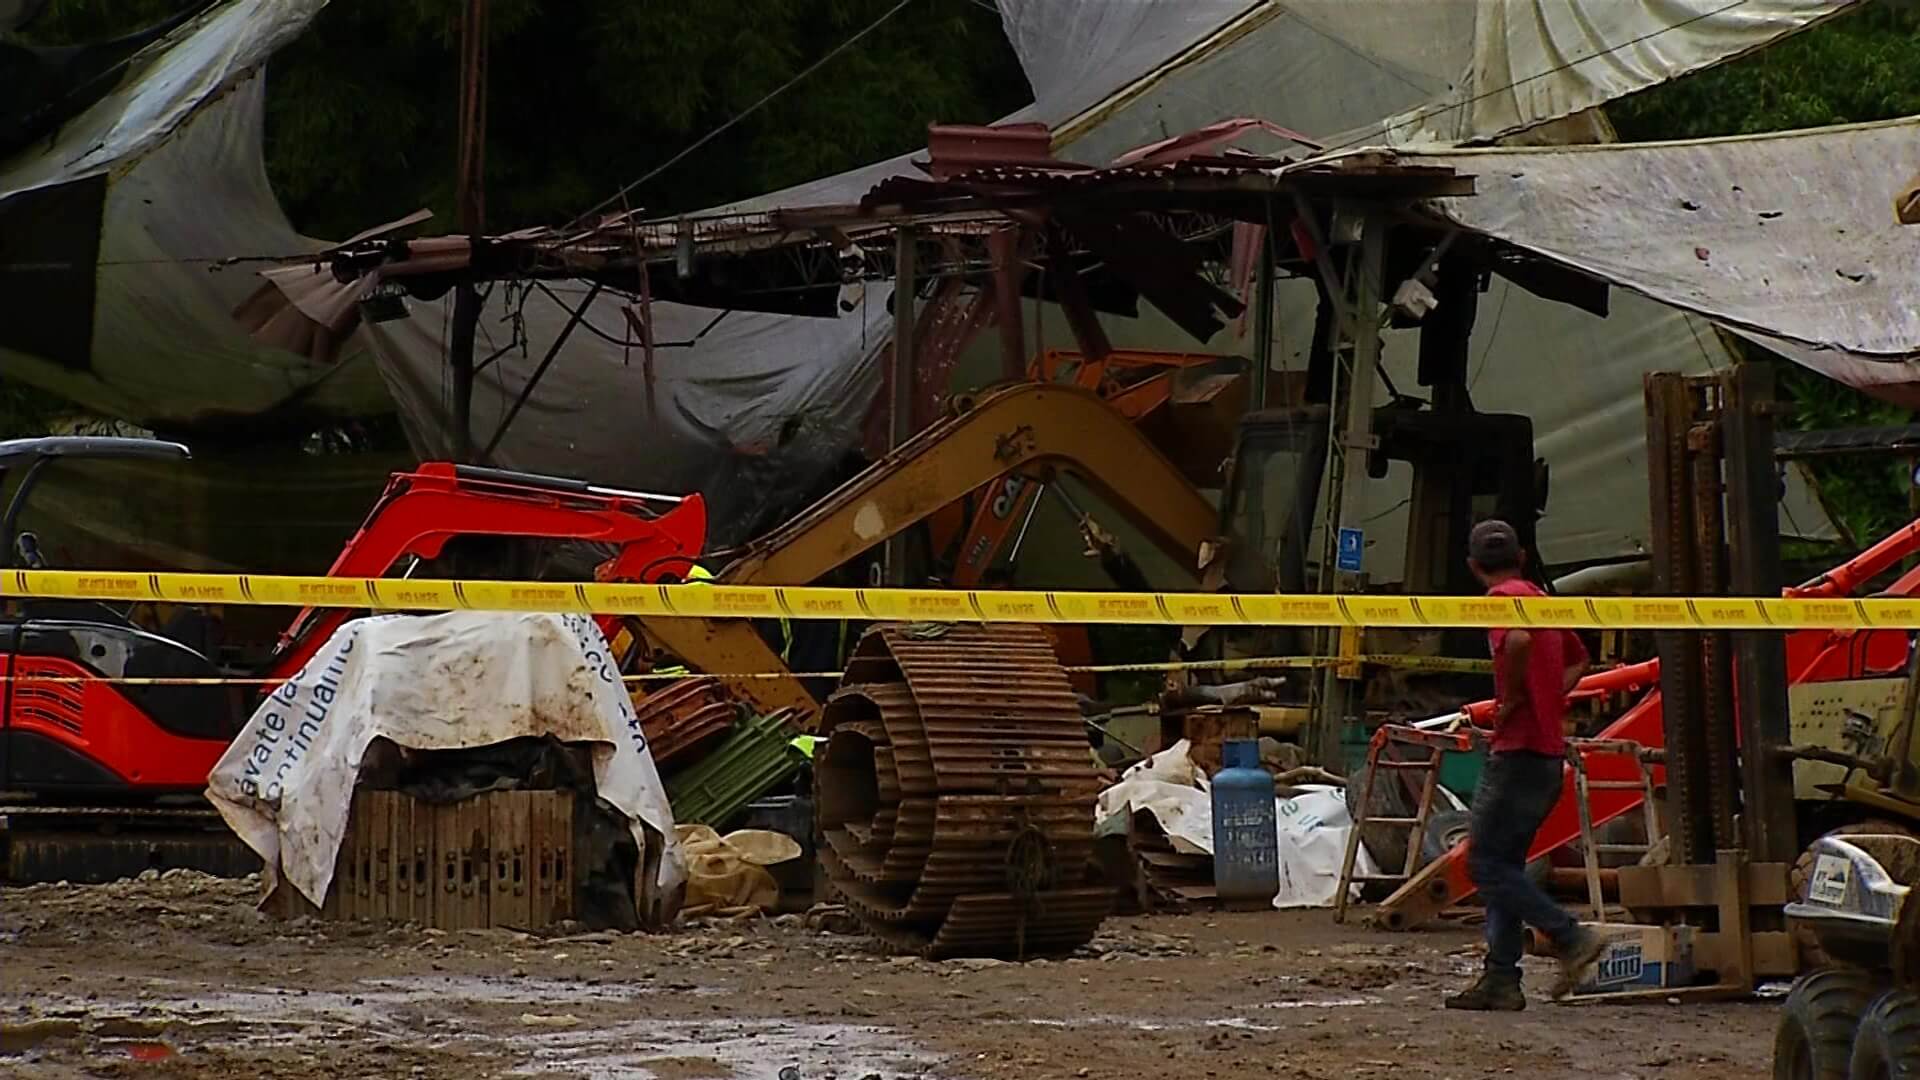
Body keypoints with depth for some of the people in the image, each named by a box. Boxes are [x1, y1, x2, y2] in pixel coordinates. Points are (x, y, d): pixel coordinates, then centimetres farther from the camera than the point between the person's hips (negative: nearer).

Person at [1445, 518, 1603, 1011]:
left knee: (1486, 862, -6)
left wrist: (1512, 698, -18)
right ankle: (1501, 980, 10)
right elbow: (1578, 659, 33)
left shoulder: (1503, 597, -10)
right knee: (1504, 864, 11)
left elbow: (1519, 639, -32)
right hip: (1549, 752, 9)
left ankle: (1572, 937, -11)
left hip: (1518, 752, -9)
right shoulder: (1540, 599, 17)